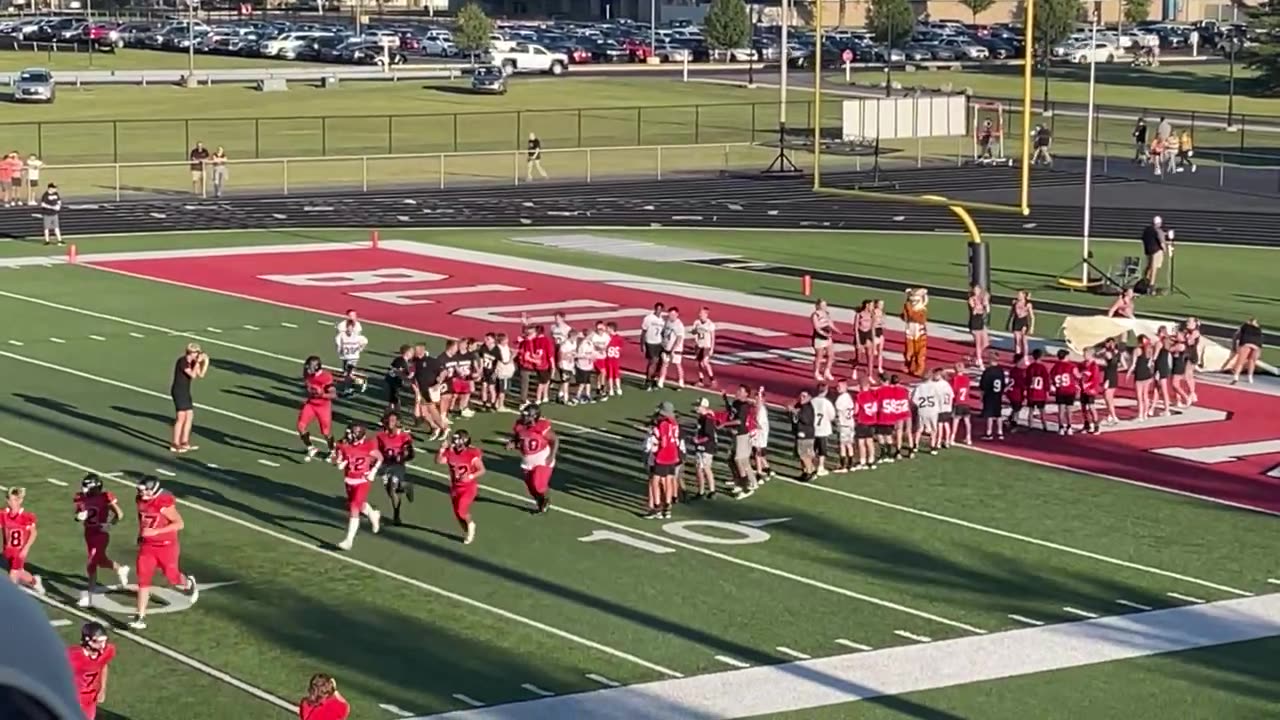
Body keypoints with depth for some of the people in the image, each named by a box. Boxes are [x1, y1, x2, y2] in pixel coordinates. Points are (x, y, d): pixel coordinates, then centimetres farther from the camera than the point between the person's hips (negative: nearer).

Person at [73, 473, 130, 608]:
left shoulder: (105, 498, -17)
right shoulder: (82, 498, -3)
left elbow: (119, 514, -9)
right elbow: (78, 514, 11)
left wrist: (109, 524, -24)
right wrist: (79, 517, -12)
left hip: (101, 534, -6)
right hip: (89, 534, 6)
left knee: (91, 564, -6)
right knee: (100, 560, 22)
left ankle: (89, 595, 3)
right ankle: (120, 569, 50)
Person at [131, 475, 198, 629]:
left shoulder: (164, 504, -25)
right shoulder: (141, 501, -2)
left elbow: (180, 524, -24)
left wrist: (155, 531, -28)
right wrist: (141, 534, 12)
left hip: (166, 547, -5)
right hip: (147, 547, 5)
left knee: (173, 578, 9)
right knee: (143, 580, -3)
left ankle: (189, 583, 46)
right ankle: (140, 618, -2)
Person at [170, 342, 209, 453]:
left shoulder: (192, 362, 8)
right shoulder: (182, 361, -18)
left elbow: (200, 374, 10)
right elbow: (193, 375, -25)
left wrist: (205, 362, 0)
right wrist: (198, 362, -18)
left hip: (185, 392, 9)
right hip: (178, 391, -9)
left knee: (190, 416, 10)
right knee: (181, 418, -8)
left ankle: (184, 442, 18)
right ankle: (175, 444, -3)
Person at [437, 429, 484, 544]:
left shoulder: (472, 454, -16)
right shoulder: (450, 453, -5)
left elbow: (482, 470, -13)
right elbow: (438, 461, -15)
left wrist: (470, 477, -27)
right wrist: (442, 449, -26)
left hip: (469, 487, -5)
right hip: (455, 487, 5)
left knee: (462, 510, -21)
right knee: (457, 514, 12)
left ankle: (470, 524, 13)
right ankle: (467, 532, 38)